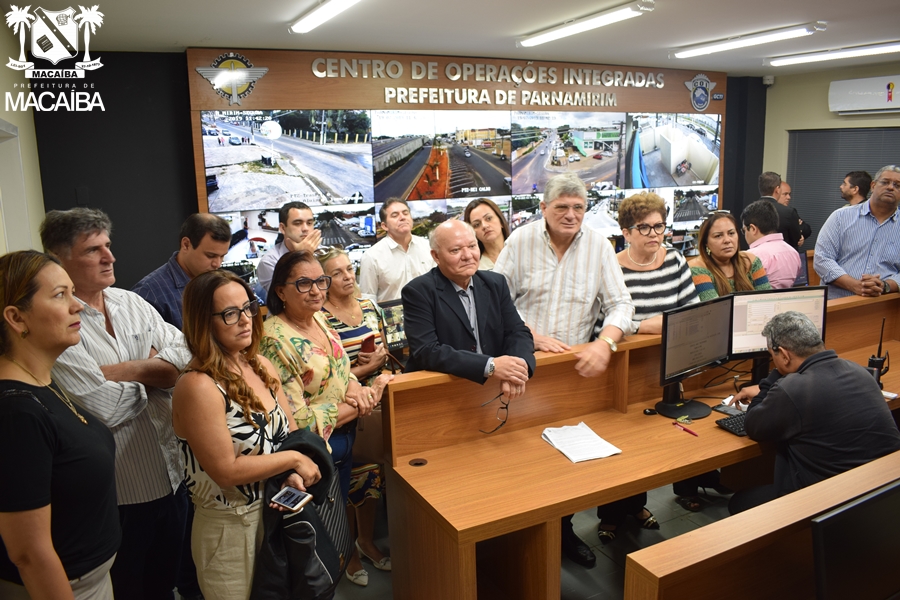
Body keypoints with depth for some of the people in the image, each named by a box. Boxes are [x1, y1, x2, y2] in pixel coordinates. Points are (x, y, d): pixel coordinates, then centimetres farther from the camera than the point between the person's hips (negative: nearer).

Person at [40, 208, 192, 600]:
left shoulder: (132, 303, 3)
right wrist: (152, 371, -8)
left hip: (171, 475, 6)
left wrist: (124, 370, -19)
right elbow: (107, 408, -24)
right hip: (119, 493, -5)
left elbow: (185, 359, -6)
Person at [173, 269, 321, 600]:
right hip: (230, 527, -7)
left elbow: (291, 431, 5)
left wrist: (296, 473, -13)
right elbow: (227, 472, -24)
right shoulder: (197, 387, -24)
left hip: (278, 510, 7)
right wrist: (292, 458, -16)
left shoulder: (260, 365, 0)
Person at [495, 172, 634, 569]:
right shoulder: (521, 241, -2)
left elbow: (620, 303, -1)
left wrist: (605, 343, -19)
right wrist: (534, 336, -14)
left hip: (576, 368, 2)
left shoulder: (599, 246, 2)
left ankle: (563, 529, 28)